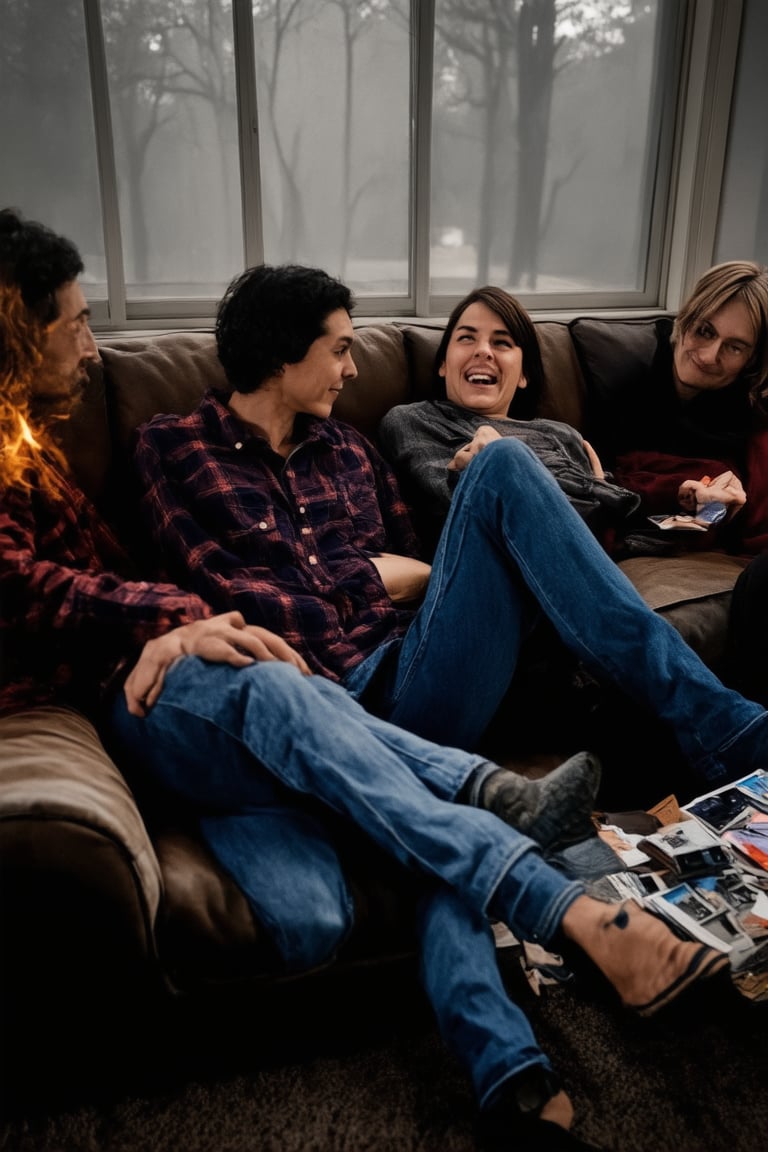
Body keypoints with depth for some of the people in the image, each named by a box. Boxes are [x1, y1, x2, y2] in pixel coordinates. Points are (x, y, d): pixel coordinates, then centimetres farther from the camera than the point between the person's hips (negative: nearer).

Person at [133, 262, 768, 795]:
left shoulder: (348, 448, 24)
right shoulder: (172, 447, 9)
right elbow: (217, 589, -2)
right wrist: (366, 581, -2)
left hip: (413, 674, 6)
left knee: (502, 463, -16)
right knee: (501, 468, -22)